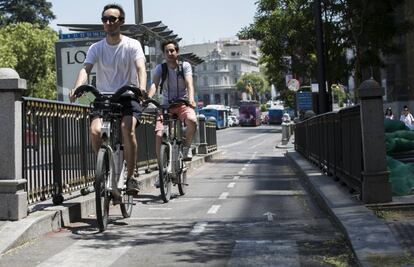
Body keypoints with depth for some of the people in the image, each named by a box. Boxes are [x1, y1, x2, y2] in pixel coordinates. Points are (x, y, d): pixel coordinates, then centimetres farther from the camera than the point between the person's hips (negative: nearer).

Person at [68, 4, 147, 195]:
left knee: (127, 128, -29)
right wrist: (77, 88, -33)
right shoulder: (96, 48, 3)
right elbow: (86, 68, -12)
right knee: (95, 130, -23)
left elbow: (140, 67, -19)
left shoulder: (132, 45, -3)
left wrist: (142, 87, -40)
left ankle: (130, 176, -15)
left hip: (127, 96, -2)